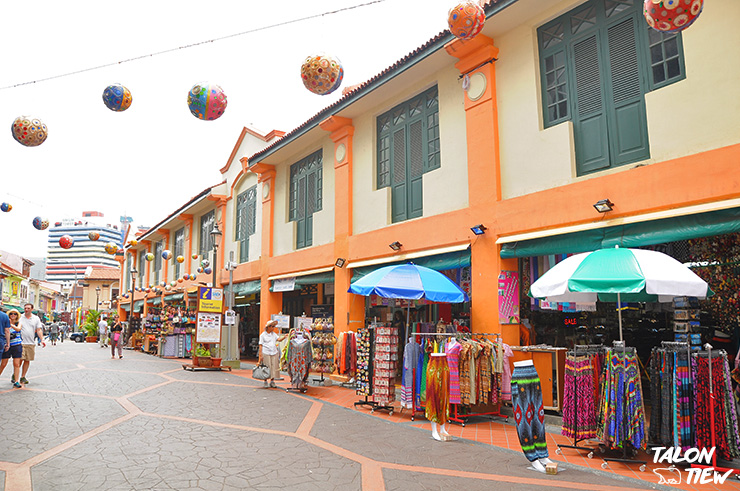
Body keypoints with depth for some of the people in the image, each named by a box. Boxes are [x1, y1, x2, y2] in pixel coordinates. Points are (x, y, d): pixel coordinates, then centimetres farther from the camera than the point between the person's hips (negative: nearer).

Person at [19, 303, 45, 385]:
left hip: (31, 343, 2)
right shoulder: (20, 317, 4)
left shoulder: (36, 318, 9)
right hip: (20, 343, -2)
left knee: (27, 360, 5)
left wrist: (42, 340, -3)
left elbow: (39, 330, 7)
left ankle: (23, 377, 15)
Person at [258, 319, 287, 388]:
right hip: (266, 354, -4)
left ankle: (272, 381, 13)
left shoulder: (274, 334, 13)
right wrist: (260, 355, -7)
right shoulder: (263, 335, 0)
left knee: (274, 368, 3)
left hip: (274, 353, 4)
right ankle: (265, 382, 9)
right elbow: (260, 346, -2)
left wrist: (285, 336, -18)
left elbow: (279, 339, 0)